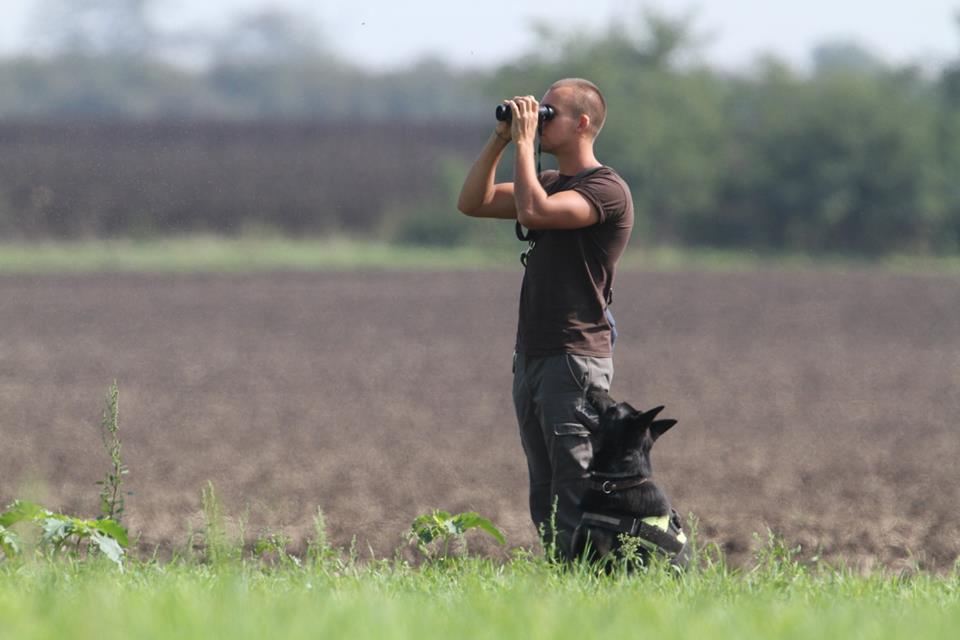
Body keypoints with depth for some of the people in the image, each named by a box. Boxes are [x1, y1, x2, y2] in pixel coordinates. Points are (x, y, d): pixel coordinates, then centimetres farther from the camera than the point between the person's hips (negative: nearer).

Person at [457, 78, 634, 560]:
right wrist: (499, 140, 8)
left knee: (575, 495, -13)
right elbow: (472, 203, 18)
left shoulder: (605, 190, -10)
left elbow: (533, 211, -24)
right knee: (545, 500, 8)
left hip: (575, 358, -9)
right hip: (532, 356, 9)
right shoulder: (552, 185, 19)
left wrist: (524, 142, -13)